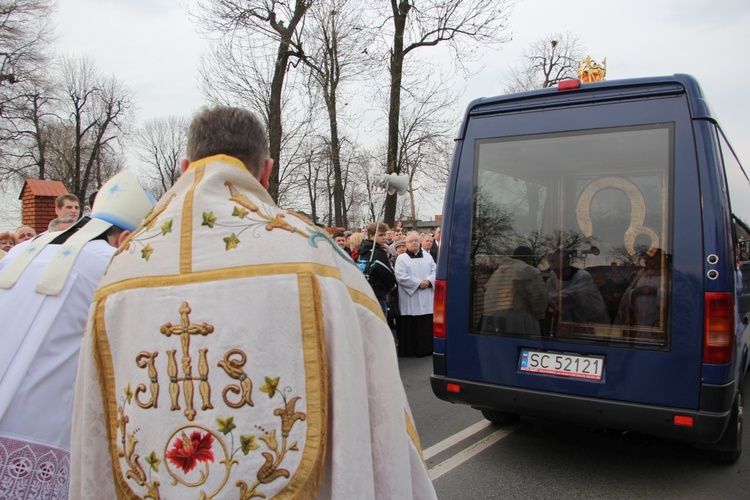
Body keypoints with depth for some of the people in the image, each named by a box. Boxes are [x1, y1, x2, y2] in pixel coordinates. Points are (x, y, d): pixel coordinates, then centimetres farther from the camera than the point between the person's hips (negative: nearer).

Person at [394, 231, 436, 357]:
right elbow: (401, 277, -10)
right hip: (410, 299, -4)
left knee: (427, 325, 4)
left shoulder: (427, 256, 14)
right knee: (411, 326, -3)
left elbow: (435, 271, 8)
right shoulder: (401, 258, 0)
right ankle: (410, 350, 4)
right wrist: (418, 283, -13)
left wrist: (428, 281, -11)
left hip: (426, 299, 4)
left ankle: (427, 348, 14)